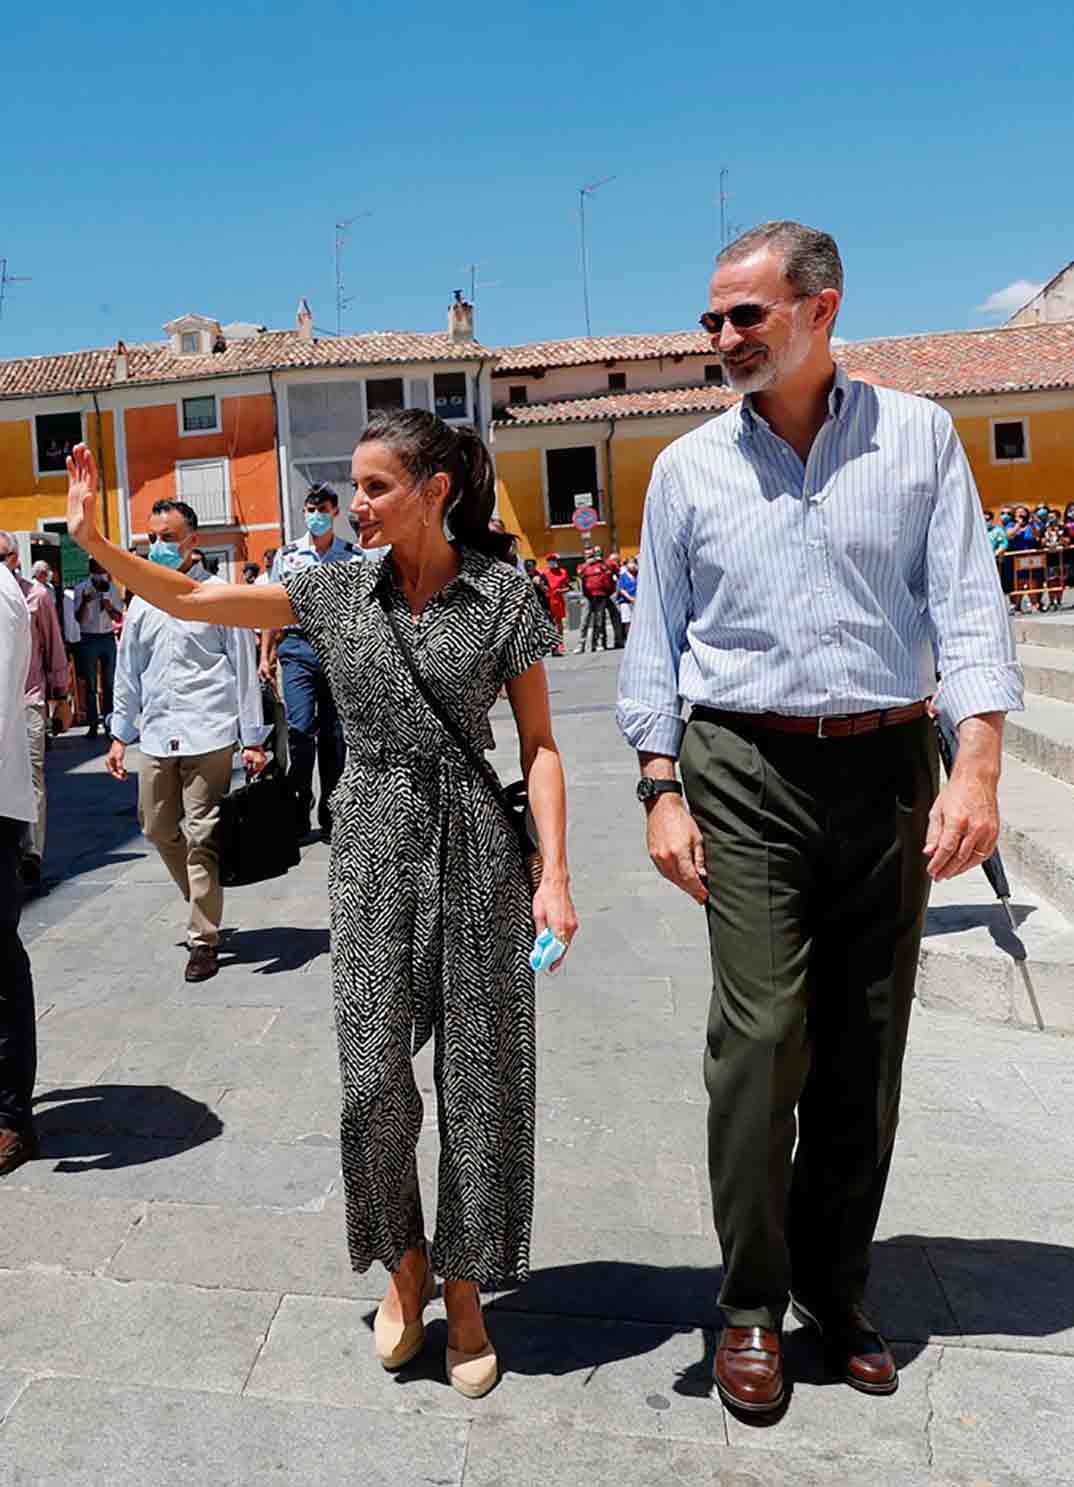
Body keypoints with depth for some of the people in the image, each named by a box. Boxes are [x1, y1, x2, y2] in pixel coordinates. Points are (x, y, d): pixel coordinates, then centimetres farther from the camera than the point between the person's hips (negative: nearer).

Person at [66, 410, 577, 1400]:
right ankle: (404, 1257, 28)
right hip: (372, 847, 2)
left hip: (476, 851, -2)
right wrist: (95, 540, -5)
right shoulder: (337, 591, 4)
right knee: (374, 1076, 0)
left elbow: (539, 745, -2)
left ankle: (464, 1287, 26)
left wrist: (554, 874, -9)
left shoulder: (502, 594, -3)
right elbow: (189, 599, 6)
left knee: (477, 1077, 5)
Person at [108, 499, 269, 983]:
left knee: (202, 838, -3)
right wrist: (119, 735, 17)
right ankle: (204, 903, 35)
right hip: (156, 737, 6)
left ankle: (203, 939, 7)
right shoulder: (141, 602, 13)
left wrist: (253, 739, -5)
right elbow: (128, 671, 19)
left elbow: (244, 668, -2)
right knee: (158, 829, 13)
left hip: (208, 736, -5)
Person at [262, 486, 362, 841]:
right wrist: (265, 655, 6)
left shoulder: (354, 557, 8)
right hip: (297, 647, 0)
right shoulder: (286, 555, 10)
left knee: (334, 734, 4)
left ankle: (329, 814, 14)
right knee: (300, 728, -11)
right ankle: (300, 808, 3)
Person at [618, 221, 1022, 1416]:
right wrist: (661, 791, -1)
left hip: (888, 766, 1)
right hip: (748, 773, 0)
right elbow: (656, 642, 7)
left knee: (865, 1048, 8)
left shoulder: (917, 436, 5)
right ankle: (752, 1304, 12)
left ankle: (834, 1287, 26)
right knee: (762, 1036, -6)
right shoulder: (689, 466, 7)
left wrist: (976, 768, -12)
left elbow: (967, 606, -1)